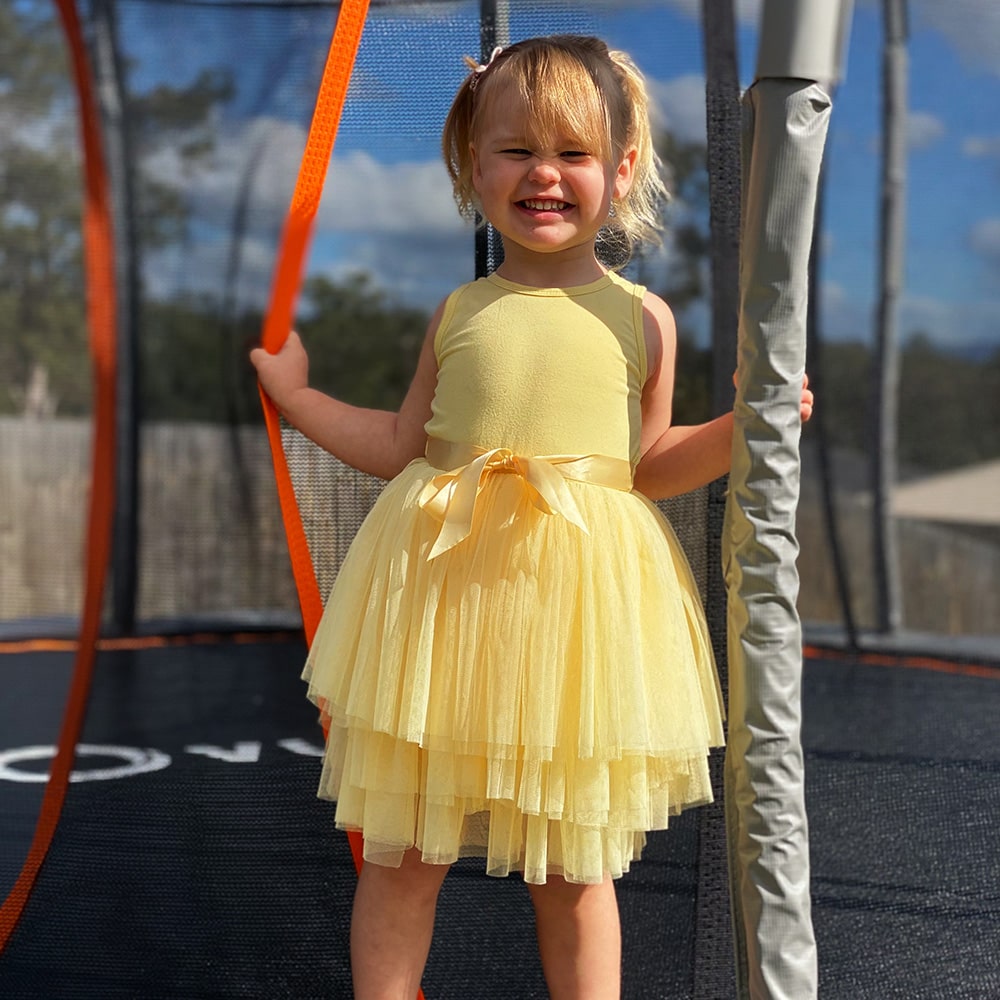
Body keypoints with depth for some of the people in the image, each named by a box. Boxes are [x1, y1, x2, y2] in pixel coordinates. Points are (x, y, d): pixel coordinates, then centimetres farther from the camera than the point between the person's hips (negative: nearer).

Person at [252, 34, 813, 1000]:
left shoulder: (640, 318, 5)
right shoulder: (457, 313, 8)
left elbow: (645, 465, 12)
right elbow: (403, 446, 17)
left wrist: (741, 427, -1)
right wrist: (297, 395, 18)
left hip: (578, 604, -1)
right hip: (446, 586, 1)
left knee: (572, 866, 9)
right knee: (401, 855, 5)